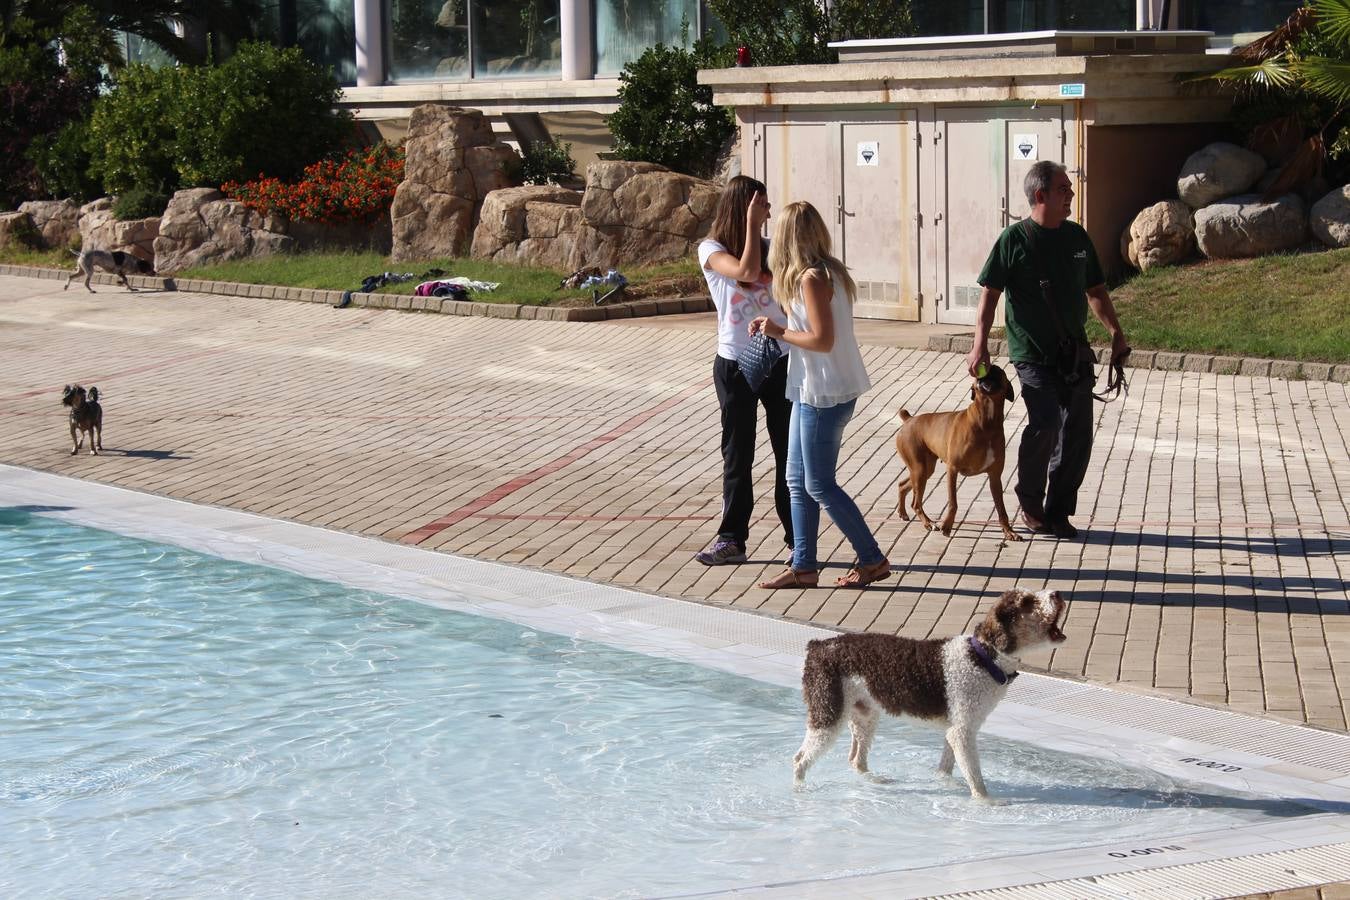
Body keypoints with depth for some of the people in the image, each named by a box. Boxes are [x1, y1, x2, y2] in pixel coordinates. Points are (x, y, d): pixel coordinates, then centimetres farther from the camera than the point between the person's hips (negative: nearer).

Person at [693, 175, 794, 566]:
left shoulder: (770, 248, 6)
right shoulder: (712, 250, -5)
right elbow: (747, 273, -25)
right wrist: (751, 224, -19)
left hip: (780, 361, 3)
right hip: (736, 365, -3)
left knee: (790, 451, 5)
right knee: (738, 455, 5)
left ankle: (798, 535, 13)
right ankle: (732, 539, 14)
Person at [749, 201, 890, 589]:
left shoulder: (812, 278, -18)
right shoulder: (829, 272, 10)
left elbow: (822, 340, -23)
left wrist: (779, 333, -11)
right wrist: (778, 326, 12)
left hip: (825, 395, -10)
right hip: (812, 391, 10)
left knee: (819, 485, -2)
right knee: (797, 481, 12)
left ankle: (873, 560, 7)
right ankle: (803, 566, 17)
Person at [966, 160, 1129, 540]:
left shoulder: (1077, 237, 10)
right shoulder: (1015, 238, -6)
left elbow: (1095, 291, 20)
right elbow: (990, 293, -6)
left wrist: (1116, 333, 13)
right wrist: (980, 344, -14)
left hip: (1075, 354, 6)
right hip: (1034, 355, -6)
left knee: (1078, 433, 3)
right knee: (1046, 423, -21)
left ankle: (1058, 512, 17)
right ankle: (1030, 503, 1)